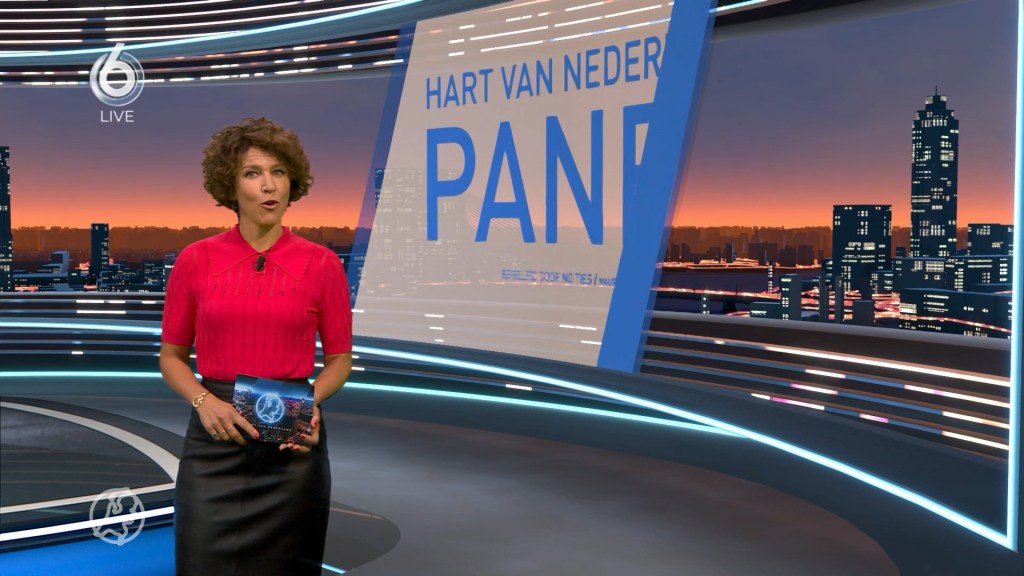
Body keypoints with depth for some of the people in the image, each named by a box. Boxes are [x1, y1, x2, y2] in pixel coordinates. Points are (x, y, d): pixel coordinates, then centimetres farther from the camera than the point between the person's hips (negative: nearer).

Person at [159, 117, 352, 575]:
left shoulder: (321, 265, -2)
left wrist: (309, 405, -13)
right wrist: (205, 403, -12)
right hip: (216, 438, 0)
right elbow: (171, 356, 7)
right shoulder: (195, 261, 0)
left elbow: (339, 359, 5)